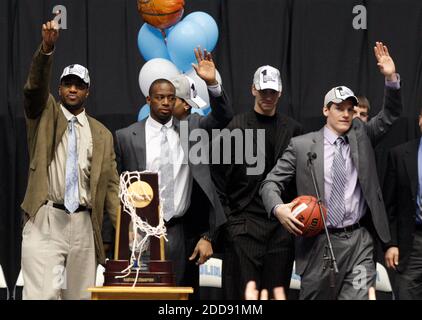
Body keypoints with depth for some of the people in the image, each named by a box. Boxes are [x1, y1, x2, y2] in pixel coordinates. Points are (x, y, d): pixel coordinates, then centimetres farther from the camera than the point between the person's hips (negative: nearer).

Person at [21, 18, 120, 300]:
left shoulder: (102, 135, 14)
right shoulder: (45, 114, 9)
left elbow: (111, 185, 10)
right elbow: (36, 85, -11)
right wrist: (47, 49, -28)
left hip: (83, 224, 3)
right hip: (45, 220, -3)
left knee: (80, 296, 4)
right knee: (43, 295, -14)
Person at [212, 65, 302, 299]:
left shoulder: (293, 129, 10)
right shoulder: (236, 127, 0)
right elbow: (220, 177, -1)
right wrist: (225, 218, -5)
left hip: (282, 225, 3)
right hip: (246, 224, -3)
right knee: (244, 292, -5)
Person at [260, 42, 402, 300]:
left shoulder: (360, 135, 11)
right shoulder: (301, 146, 2)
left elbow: (390, 116, 4)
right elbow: (271, 183, 3)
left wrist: (392, 78, -12)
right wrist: (278, 208, -18)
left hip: (359, 241, 2)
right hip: (319, 243, -1)